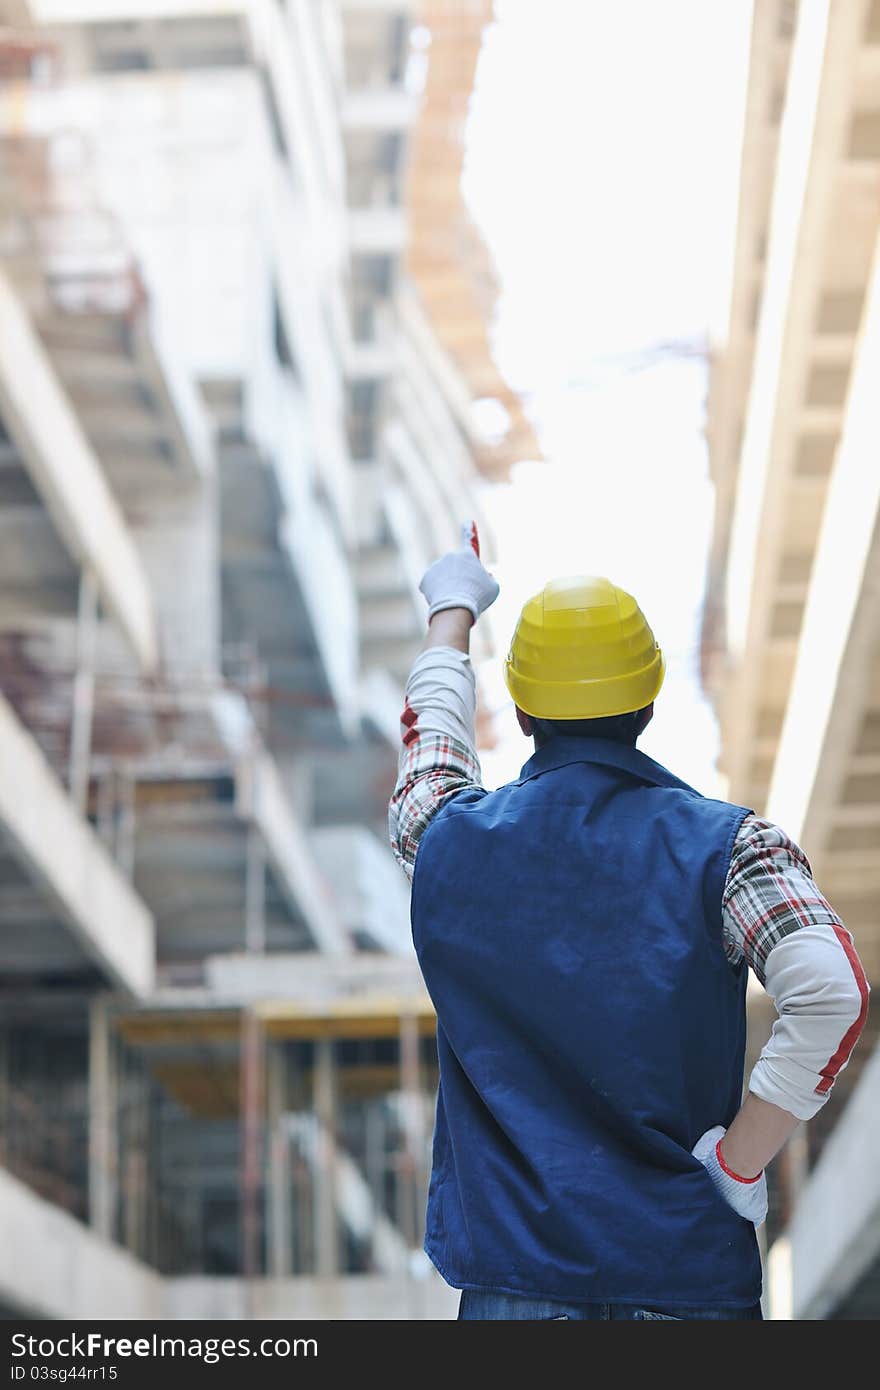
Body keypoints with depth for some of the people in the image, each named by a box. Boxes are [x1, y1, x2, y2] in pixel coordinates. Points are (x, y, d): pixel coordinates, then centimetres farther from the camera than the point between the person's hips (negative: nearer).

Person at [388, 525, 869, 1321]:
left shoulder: (451, 842, -1)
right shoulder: (727, 846, -8)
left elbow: (433, 730, 23)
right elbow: (832, 994, -23)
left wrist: (452, 611, 41)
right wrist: (739, 1163, -13)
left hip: (512, 1273, 2)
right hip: (693, 1271, -1)